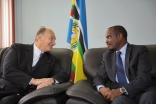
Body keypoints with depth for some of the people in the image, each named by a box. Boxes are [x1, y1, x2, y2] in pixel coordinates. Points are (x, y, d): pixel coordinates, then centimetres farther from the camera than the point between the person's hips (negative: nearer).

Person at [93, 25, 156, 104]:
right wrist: (101, 88, -9)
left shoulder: (140, 50, 2)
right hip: (119, 95, 1)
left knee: (149, 97, -36)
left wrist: (121, 90, -21)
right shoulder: (107, 56, 17)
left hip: (141, 92, -1)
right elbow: (99, 77, 15)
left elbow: (144, 78, -9)